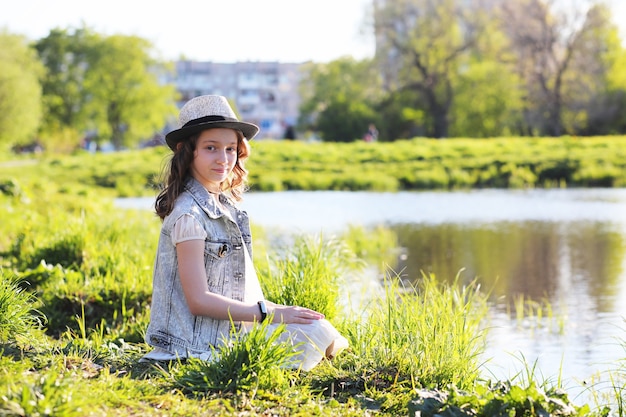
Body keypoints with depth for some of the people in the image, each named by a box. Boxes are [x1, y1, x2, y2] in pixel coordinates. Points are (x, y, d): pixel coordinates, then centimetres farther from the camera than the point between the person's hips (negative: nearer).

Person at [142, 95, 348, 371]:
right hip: (199, 346, -9)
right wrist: (270, 313, -16)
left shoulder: (226, 206, 11)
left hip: (228, 333, 9)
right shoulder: (189, 214, -17)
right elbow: (199, 300, -19)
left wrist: (277, 310, 3)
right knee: (314, 330, -13)